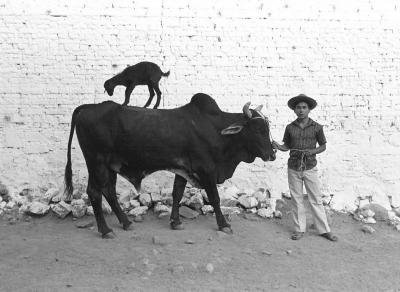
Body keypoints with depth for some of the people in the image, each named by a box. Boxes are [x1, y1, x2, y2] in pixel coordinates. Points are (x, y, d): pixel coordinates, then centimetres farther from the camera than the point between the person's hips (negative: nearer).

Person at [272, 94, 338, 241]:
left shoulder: (316, 127, -3)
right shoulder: (290, 127, 2)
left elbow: (323, 146, 6)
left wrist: (313, 151, -14)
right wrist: (277, 146, -10)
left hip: (310, 168, -2)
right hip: (293, 168, 2)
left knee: (316, 200, 3)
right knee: (296, 200, 8)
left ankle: (324, 230, 12)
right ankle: (299, 229, 18)